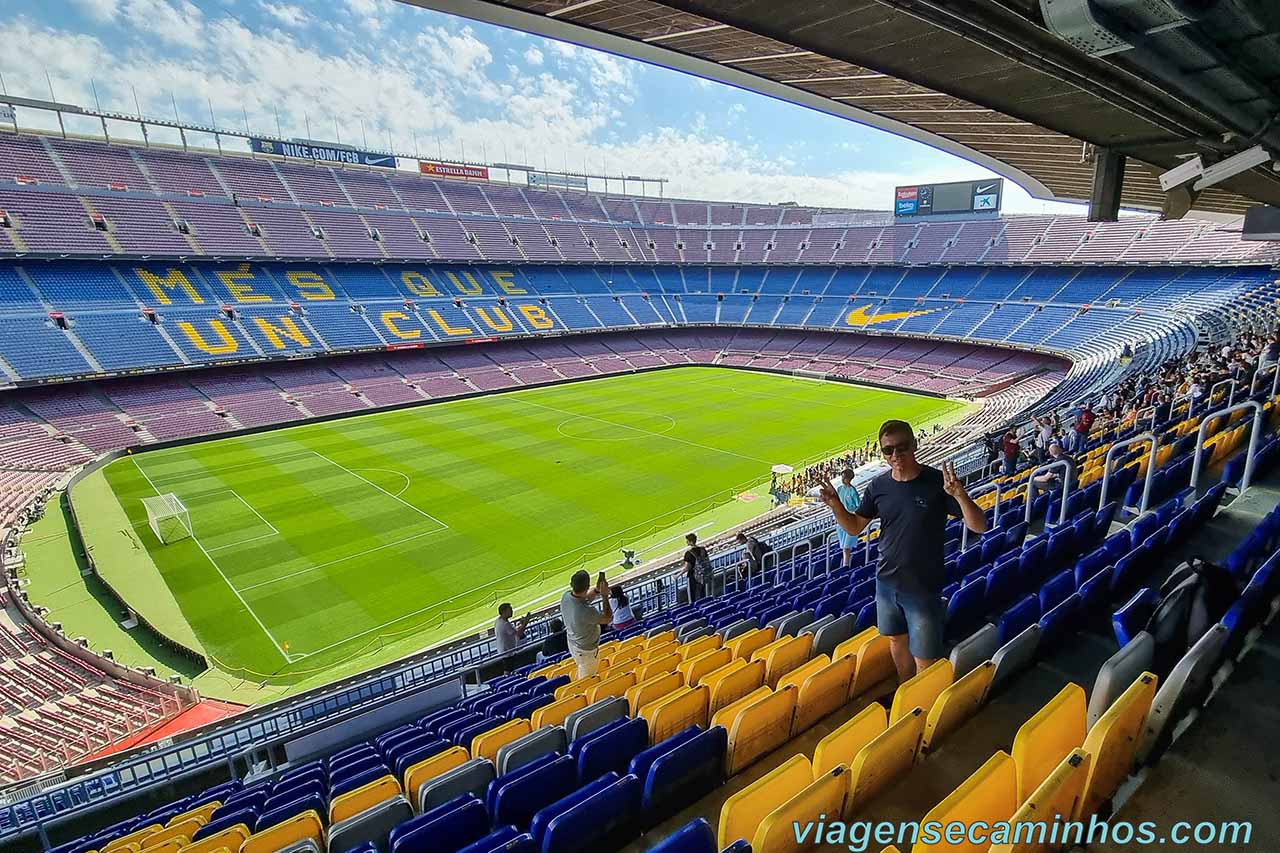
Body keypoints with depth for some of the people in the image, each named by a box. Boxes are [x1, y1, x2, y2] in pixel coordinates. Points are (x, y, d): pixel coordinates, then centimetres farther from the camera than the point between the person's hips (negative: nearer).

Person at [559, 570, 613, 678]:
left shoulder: (566, 596, -20)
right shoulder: (587, 611, -41)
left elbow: (584, 599, 2)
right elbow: (608, 618, -24)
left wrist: (597, 590, -14)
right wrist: (605, 595, -23)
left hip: (572, 644, 7)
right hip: (586, 651, -7)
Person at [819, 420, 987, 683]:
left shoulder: (937, 482, -15)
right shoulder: (878, 486, -2)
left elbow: (979, 526, -15)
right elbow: (854, 527, 7)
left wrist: (960, 495, -34)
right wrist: (836, 505, -12)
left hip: (924, 587, -5)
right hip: (886, 582, 5)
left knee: (925, 661, 1)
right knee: (897, 642, 22)